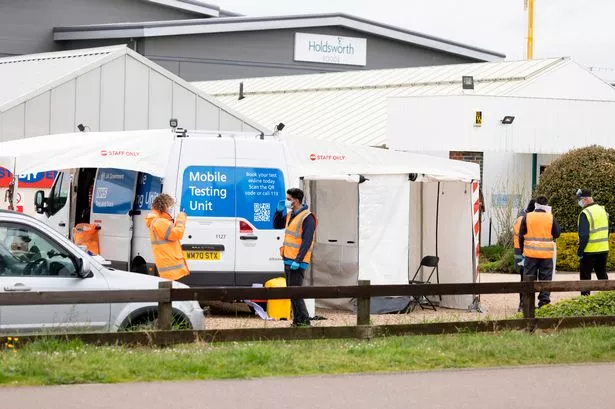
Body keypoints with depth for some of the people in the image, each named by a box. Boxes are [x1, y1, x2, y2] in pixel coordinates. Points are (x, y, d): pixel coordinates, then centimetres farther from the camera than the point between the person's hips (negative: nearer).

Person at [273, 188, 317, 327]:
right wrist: (279, 210, 9)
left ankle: (303, 321, -6)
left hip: (298, 262, -9)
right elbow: (276, 225, 26)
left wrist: (297, 261, -24)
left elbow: (307, 242, -20)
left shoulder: (307, 218, -15)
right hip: (288, 260, 9)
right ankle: (297, 321, 16)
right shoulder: (290, 214, 13)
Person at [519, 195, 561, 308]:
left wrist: (522, 249, 11)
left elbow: (521, 235, 2)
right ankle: (544, 300, 3)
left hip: (530, 252, 0)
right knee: (545, 277, 6)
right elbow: (557, 234, 3)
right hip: (546, 253, 0)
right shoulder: (551, 218, -3)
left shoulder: (527, 217, -1)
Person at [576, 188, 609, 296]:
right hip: (604, 250, 7)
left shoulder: (585, 213, -17)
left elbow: (584, 235, -21)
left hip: (590, 251, -7)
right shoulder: (602, 210, 9)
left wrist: (580, 251, -15)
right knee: (602, 275, 16)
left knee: (585, 276, 2)